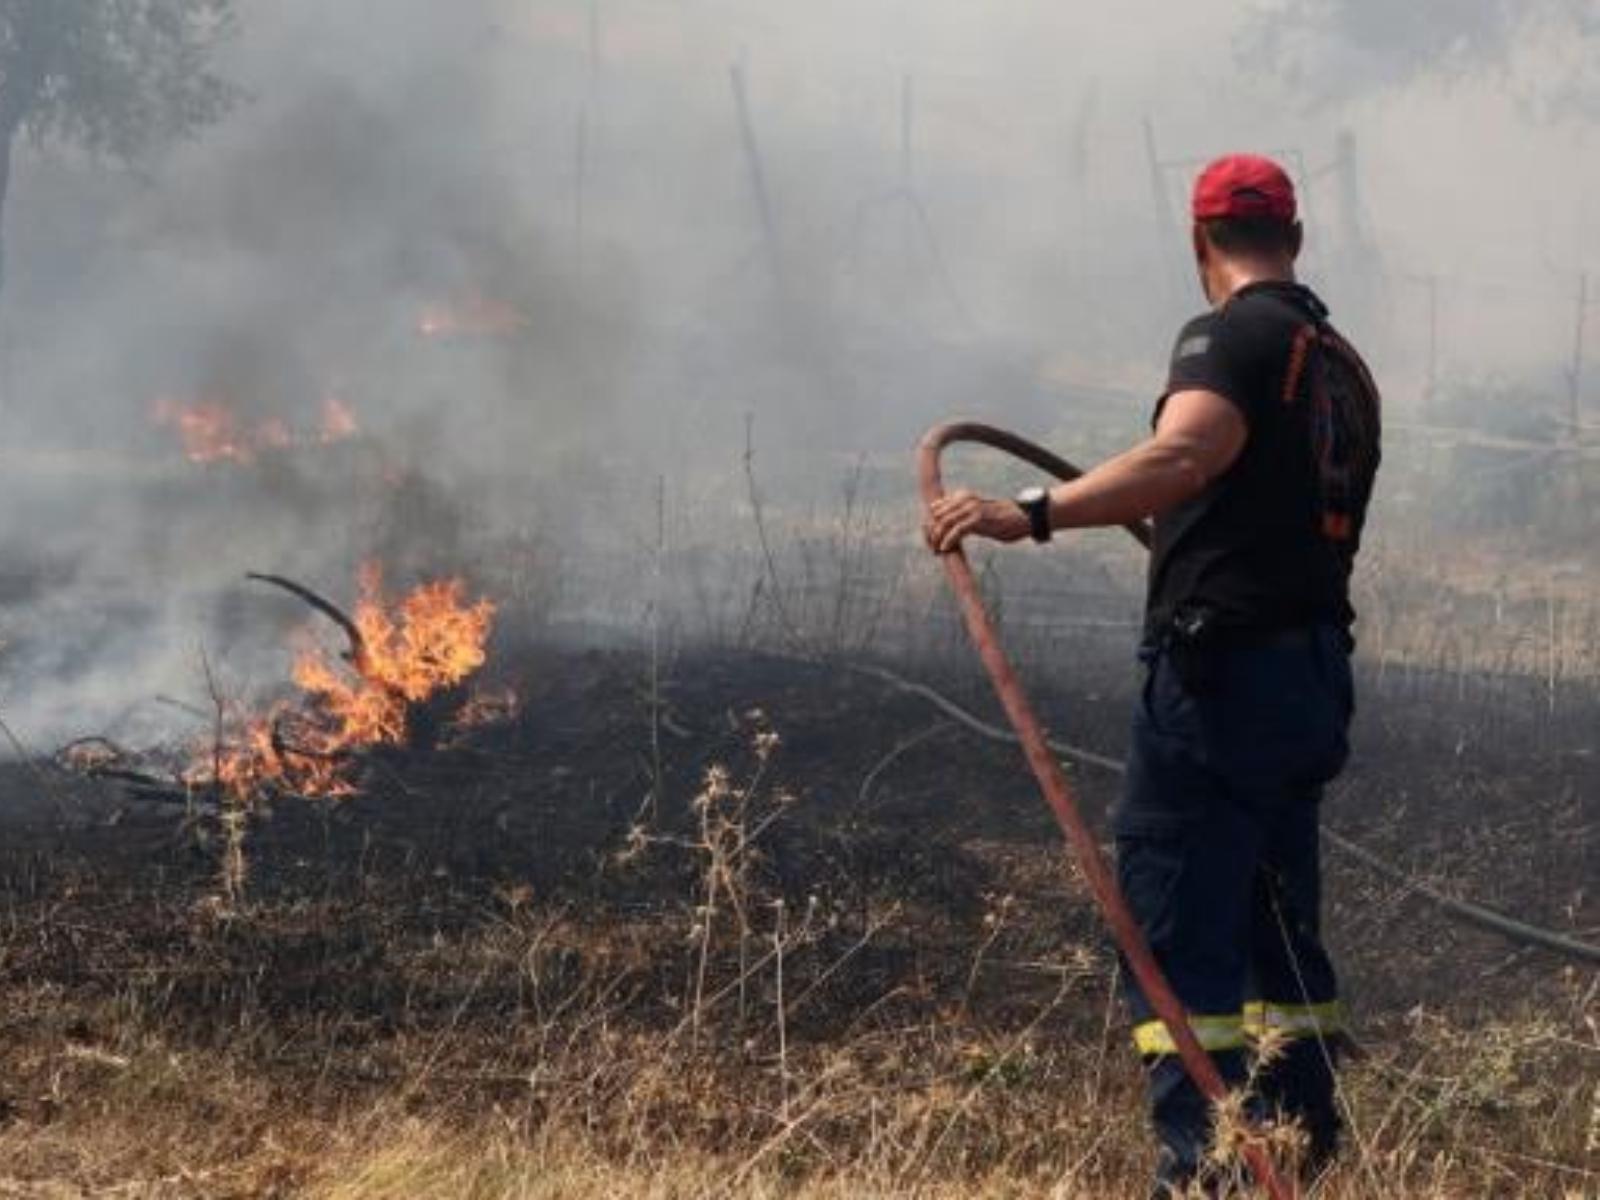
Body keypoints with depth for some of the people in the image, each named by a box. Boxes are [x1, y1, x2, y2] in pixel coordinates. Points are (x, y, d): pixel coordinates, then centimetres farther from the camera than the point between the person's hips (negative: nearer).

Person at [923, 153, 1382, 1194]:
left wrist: (1031, 514, -39)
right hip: (1316, 669, 9)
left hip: (1222, 668, -8)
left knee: (1176, 924, -7)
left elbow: (1181, 456, -28)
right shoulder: (1345, 364, 18)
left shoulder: (1233, 336, -8)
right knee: (1278, 922, 17)